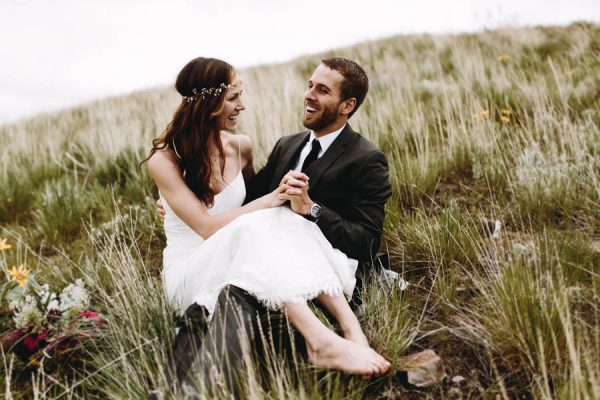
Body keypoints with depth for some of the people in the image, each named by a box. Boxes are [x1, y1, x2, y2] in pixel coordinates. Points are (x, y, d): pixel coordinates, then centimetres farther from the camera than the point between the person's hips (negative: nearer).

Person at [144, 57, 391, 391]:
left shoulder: (241, 147, 2)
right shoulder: (165, 159, -13)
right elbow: (207, 227, -20)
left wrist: (288, 200, -5)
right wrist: (272, 199, -24)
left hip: (238, 267, 5)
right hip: (191, 273, -4)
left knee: (285, 221, -28)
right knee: (254, 226, -35)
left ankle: (352, 330, -40)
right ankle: (320, 341, -47)